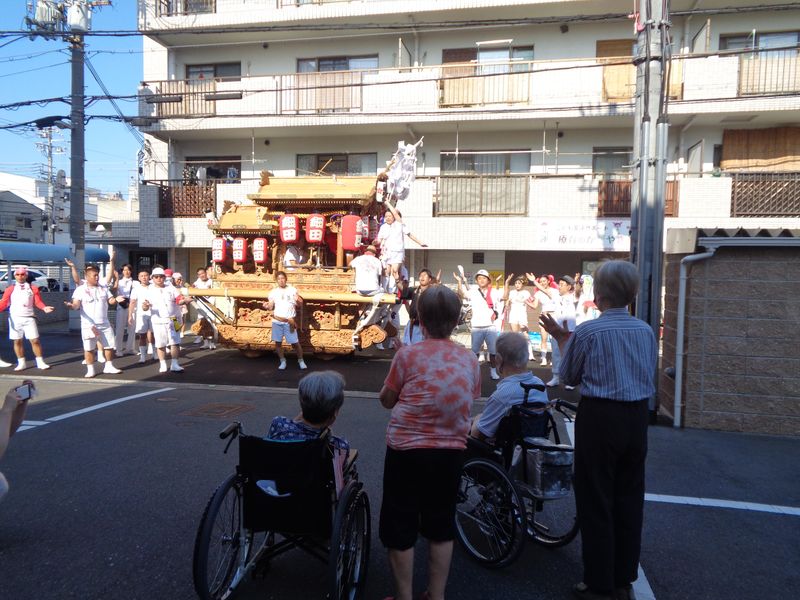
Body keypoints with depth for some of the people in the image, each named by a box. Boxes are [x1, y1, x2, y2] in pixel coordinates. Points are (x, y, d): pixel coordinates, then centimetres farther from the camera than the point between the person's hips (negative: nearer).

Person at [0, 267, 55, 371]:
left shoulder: (33, 289, 5)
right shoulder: (10, 289, 5)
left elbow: (38, 302, -1)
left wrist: (44, 308, -20)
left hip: (28, 318, -1)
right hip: (15, 318, 1)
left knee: (35, 340, -3)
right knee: (17, 341, 8)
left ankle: (40, 362, 5)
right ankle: (21, 363, 19)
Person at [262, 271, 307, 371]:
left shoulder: (292, 289, 0)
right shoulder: (273, 292, 3)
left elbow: (300, 303, 0)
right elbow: (271, 307, 2)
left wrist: (298, 300, -23)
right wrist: (266, 306, -20)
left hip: (289, 322, -1)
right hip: (277, 321, 2)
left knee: (295, 342, -1)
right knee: (278, 342, 5)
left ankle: (301, 361, 17)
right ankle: (282, 361, 21)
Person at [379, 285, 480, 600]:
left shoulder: (408, 354, -9)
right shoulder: (469, 359, 1)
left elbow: (387, 400, 1)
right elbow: (469, 404, 7)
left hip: (406, 450, -3)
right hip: (450, 452, 4)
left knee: (401, 529, 12)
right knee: (441, 526, 20)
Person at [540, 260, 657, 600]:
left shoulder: (587, 331, -11)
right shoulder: (646, 331, 4)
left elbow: (568, 377, 1)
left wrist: (561, 339, 13)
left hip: (600, 417, -5)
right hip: (637, 417, 6)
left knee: (596, 502, 5)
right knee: (629, 499, 15)